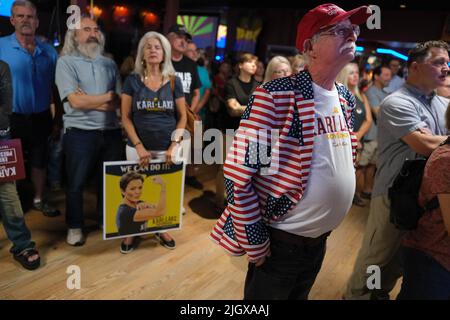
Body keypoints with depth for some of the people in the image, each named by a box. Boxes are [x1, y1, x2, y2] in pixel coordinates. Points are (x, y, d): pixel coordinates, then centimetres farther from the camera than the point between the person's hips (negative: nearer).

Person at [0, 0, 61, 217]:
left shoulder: (48, 51, 3)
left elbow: (55, 88, 7)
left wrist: (58, 120, 6)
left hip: (40, 118, 3)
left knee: (39, 161, 15)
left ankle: (39, 200, 33)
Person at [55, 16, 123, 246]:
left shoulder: (109, 64, 9)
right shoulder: (66, 62, -3)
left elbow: (118, 103, 1)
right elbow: (76, 101, -15)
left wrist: (90, 101, -13)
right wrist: (108, 95, -7)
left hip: (111, 131, 4)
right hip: (80, 133, -3)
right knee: (76, 184, 8)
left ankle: (106, 220, 34)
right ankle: (74, 226, 27)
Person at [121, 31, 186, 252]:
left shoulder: (174, 81, 1)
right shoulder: (132, 80, -1)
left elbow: (182, 117, 2)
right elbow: (125, 117, -2)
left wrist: (174, 146, -9)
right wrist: (139, 146, -12)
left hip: (166, 149, 1)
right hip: (138, 148, 0)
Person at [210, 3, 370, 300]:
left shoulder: (346, 98, 3)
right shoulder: (275, 96, -22)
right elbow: (237, 177, -22)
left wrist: (325, 222, 14)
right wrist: (256, 244, -15)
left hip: (321, 239, 7)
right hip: (281, 241, -7)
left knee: (299, 296, 27)